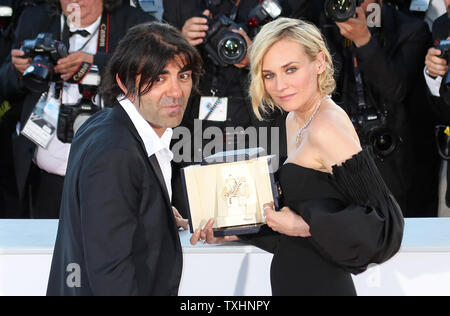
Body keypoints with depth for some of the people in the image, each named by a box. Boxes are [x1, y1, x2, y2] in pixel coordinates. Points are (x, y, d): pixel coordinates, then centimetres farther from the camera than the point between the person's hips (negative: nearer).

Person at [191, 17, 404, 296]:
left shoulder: (329, 127, -19)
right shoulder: (295, 121, 9)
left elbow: (384, 223, -21)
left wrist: (304, 227, -21)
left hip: (319, 286, -9)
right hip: (292, 283, 9)